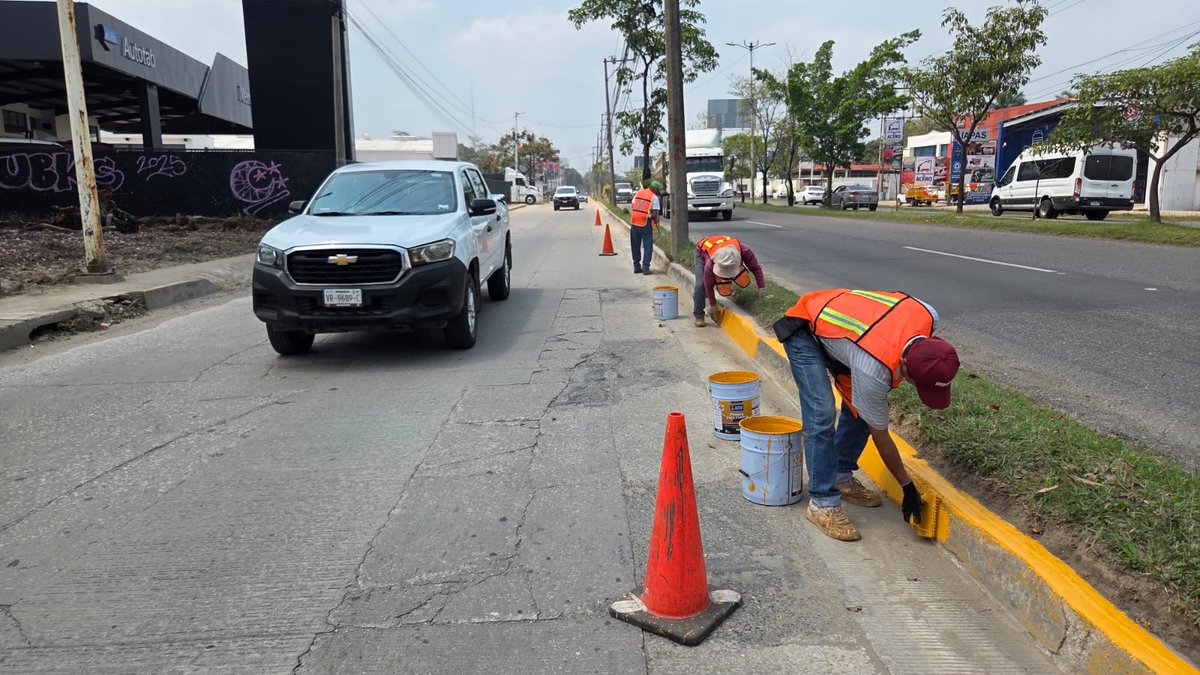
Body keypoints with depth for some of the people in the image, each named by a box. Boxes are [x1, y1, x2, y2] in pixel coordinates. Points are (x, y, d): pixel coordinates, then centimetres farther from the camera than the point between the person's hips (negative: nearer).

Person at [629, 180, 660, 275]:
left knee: (636, 246, 13)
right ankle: (645, 267, -5)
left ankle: (637, 267, 19)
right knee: (648, 247, 2)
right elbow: (655, 214, -9)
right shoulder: (654, 197, -5)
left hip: (634, 222, 5)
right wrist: (656, 221, 7)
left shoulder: (638, 193, 11)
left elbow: (631, 207, 12)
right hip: (646, 224, -5)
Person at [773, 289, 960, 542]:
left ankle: (841, 478, 18)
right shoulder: (873, 370, -38)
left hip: (835, 315, 8)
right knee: (822, 414, -19)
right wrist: (908, 487, -10)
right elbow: (879, 434, -20)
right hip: (804, 332, -8)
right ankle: (822, 504, -10)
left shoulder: (929, 317, -24)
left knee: (860, 405, 3)